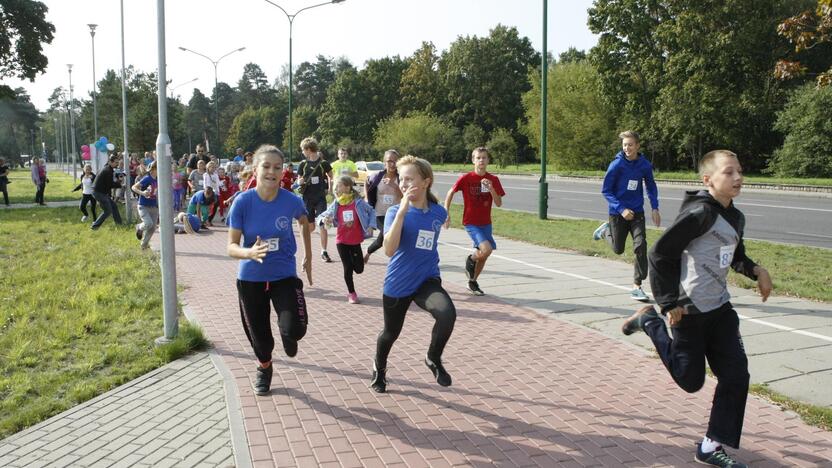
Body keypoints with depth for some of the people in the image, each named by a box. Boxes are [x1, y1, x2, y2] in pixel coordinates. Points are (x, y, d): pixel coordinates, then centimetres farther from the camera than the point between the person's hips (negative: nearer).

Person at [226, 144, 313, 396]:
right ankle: (264, 368, 48)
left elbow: (304, 222, 11)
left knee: (294, 329, -20)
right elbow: (232, 246, -15)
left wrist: (308, 257, 14)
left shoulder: (291, 201, -13)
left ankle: (288, 335, 21)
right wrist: (250, 252, -37)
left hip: (285, 276, 0)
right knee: (258, 332, 13)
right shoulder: (243, 202, -16)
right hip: (250, 278, 1)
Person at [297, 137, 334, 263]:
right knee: (310, 227, 8)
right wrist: (300, 182, -12)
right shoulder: (303, 164, 4)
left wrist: (329, 189, 4)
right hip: (307, 199, 2)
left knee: (322, 224, -8)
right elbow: (299, 180, 10)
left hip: (320, 198, -2)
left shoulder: (323, 163, -3)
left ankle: (324, 252, -2)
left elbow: (331, 176, 12)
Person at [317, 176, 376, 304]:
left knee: (359, 269, 3)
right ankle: (351, 293, 17)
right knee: (347, 268, 1)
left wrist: (370, 226, -8)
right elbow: (323, 215, 2)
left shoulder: (358, 202, -10)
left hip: (355, 241, -1)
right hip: (341, 241, 1)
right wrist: (324, 219, -21)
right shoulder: (336, 204, -4)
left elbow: (372, 211, 3)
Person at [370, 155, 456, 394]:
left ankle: (433, 359, 0)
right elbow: (389, 250, -29)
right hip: (397, 284, -1)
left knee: (447, 313, -28)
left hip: (427, 280, 1)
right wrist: (402, 212, -32)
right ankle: (379, 367, 51)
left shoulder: (439, 212, -3)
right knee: (391, 332, 16)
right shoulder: (395, 212, -13)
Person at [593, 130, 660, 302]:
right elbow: (606, 190, -10)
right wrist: (621, 209, -19)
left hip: (637, 212, 2)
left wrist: (655, 208, 2)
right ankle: (606, 230, 43)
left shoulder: (645, 165, -4)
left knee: (640, 246, -11)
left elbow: (651, 187, 12)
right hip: (618, 212, -2)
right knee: (618, 249, 10)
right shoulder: (616, 165, -13)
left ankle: (637, 287, -2)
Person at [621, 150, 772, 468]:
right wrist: (669, 304, -19)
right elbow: (660, 255, -20)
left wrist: (755, 270, 2)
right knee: (690, 380, 7)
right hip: (690, 310, -8)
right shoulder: (700, 212, -20)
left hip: (720, 308, 8)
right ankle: (649, 321, 25)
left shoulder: (736, 218, 7)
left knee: (736, 375, 2)